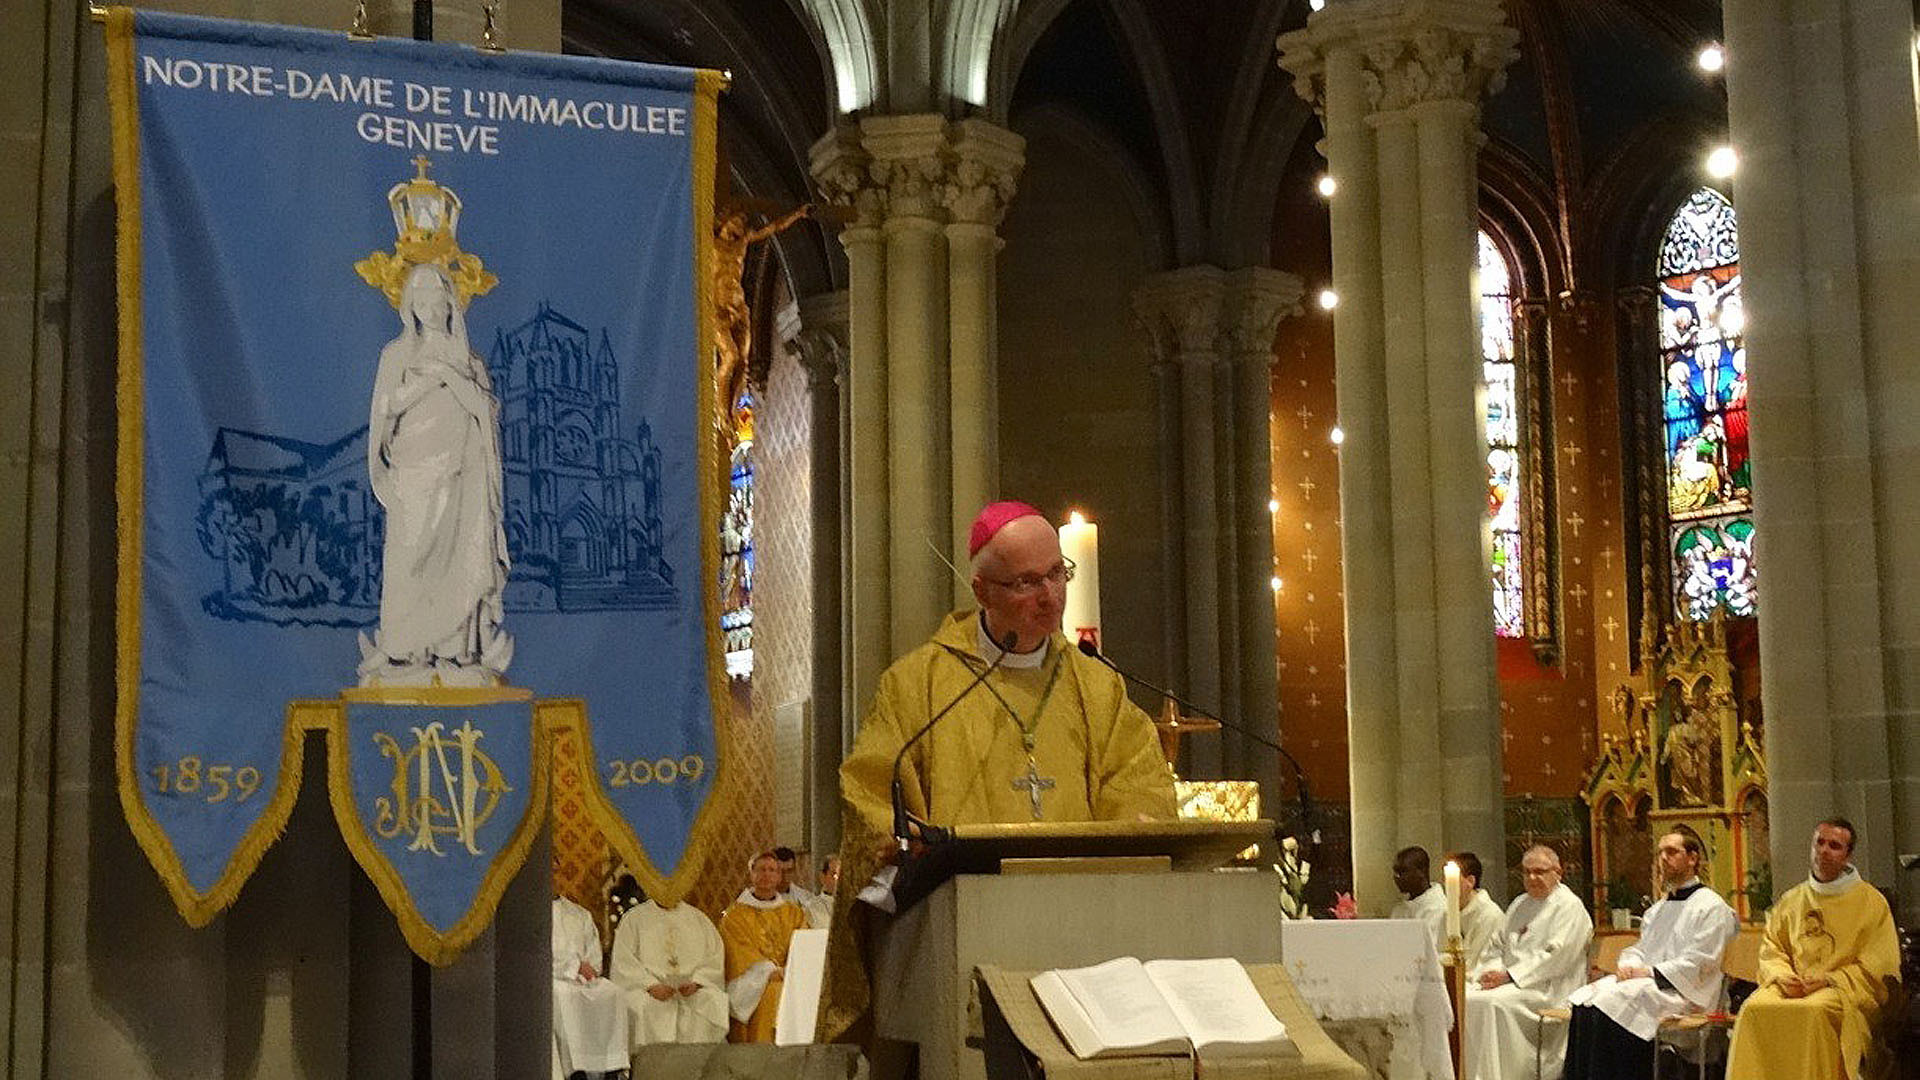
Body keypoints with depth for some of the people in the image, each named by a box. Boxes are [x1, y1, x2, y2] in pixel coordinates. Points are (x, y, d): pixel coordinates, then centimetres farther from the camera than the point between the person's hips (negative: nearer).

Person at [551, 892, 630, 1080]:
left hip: (583, 978, 4)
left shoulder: (580, 914, 25)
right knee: (565, 994, -37)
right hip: (549, 979, -4)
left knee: (611, 992, -26)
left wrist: (587, 969, -5)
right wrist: (575, 966, -12)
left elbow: (594, 955, 18)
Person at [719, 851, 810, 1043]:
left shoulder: (793, 913, 18)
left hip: (791, 978, 3)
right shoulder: (735, 914, 9)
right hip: (752, 982, -2)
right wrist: (769, 971, -16)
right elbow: (741, 951, -3)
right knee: (770, 994, -26)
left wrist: (789, 971, -11)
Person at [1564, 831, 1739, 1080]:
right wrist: (1628, 967, -1)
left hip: (1682, 992, -8)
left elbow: (1698, 964, -9)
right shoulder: (1657, 909, 26)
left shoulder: (1711, 906, 0)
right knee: (1582, 1000, -18)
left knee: (1611, 1003, -32)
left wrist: (1649, 972, -12)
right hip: (1643, 980, 8)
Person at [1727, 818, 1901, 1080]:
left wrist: (1828, 979, -12)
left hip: (1844, 990, -3)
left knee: (1814, 1011, -38)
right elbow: (1770, 950, 18)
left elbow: (1879, 967, 0)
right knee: (1754, 1009, -28)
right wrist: (1783, 976, -5)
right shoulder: (1791, 901, 19)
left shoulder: (1871, 901, 7)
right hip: (1793, 987, 4)